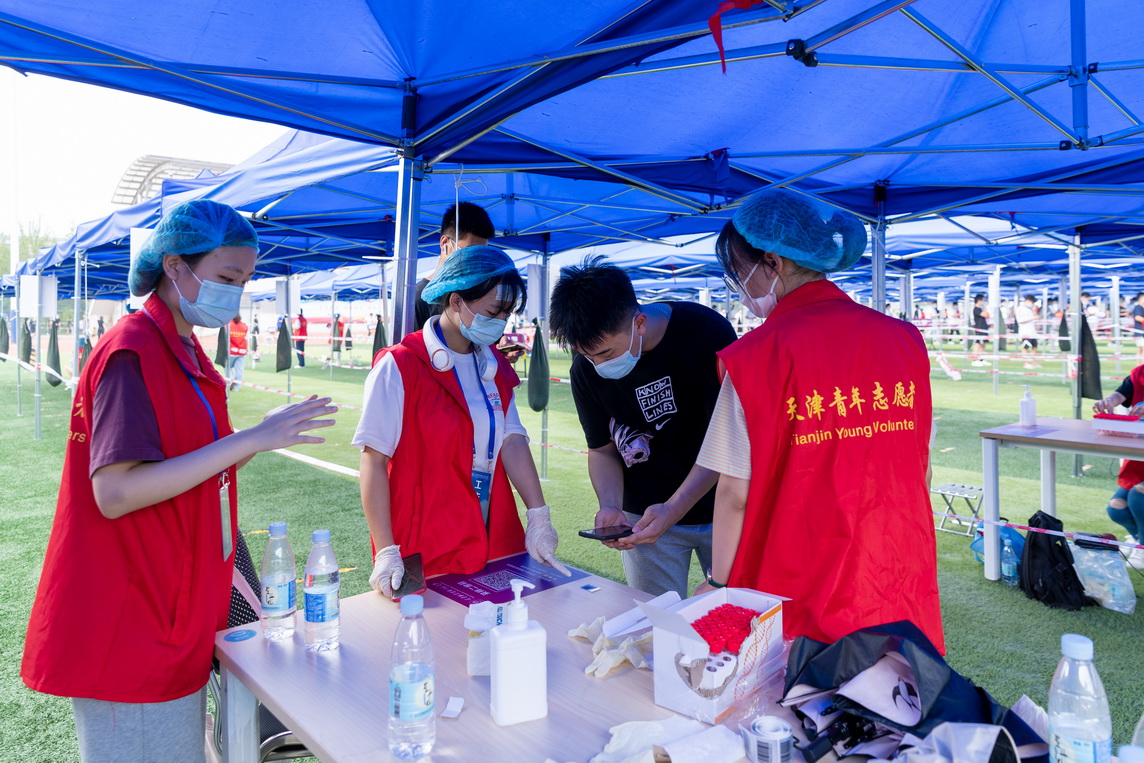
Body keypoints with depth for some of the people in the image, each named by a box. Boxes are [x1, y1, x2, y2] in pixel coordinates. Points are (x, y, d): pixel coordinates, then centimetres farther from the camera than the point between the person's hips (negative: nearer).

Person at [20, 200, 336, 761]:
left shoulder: (185, 352, 10)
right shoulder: (131, 352, -17)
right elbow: (115, 492, -25)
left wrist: (264, 437, 3)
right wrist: (250, 439, -27)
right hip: (128, 628, -8)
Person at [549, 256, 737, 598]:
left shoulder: (706, 331, -20)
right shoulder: (586, 370, -9)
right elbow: (602, 449, 3)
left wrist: (673, 508, -27)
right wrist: (611, 506, -16)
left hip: (721, 505, -2)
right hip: (645, 514, 2)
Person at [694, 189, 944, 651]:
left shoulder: (760, 354, -15)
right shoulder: (903, 338, 1)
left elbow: (737, 491, -13)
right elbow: (921, 471, 8)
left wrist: (718, 583, 0)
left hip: (801, 592, -5)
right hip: (902, 591, 5)